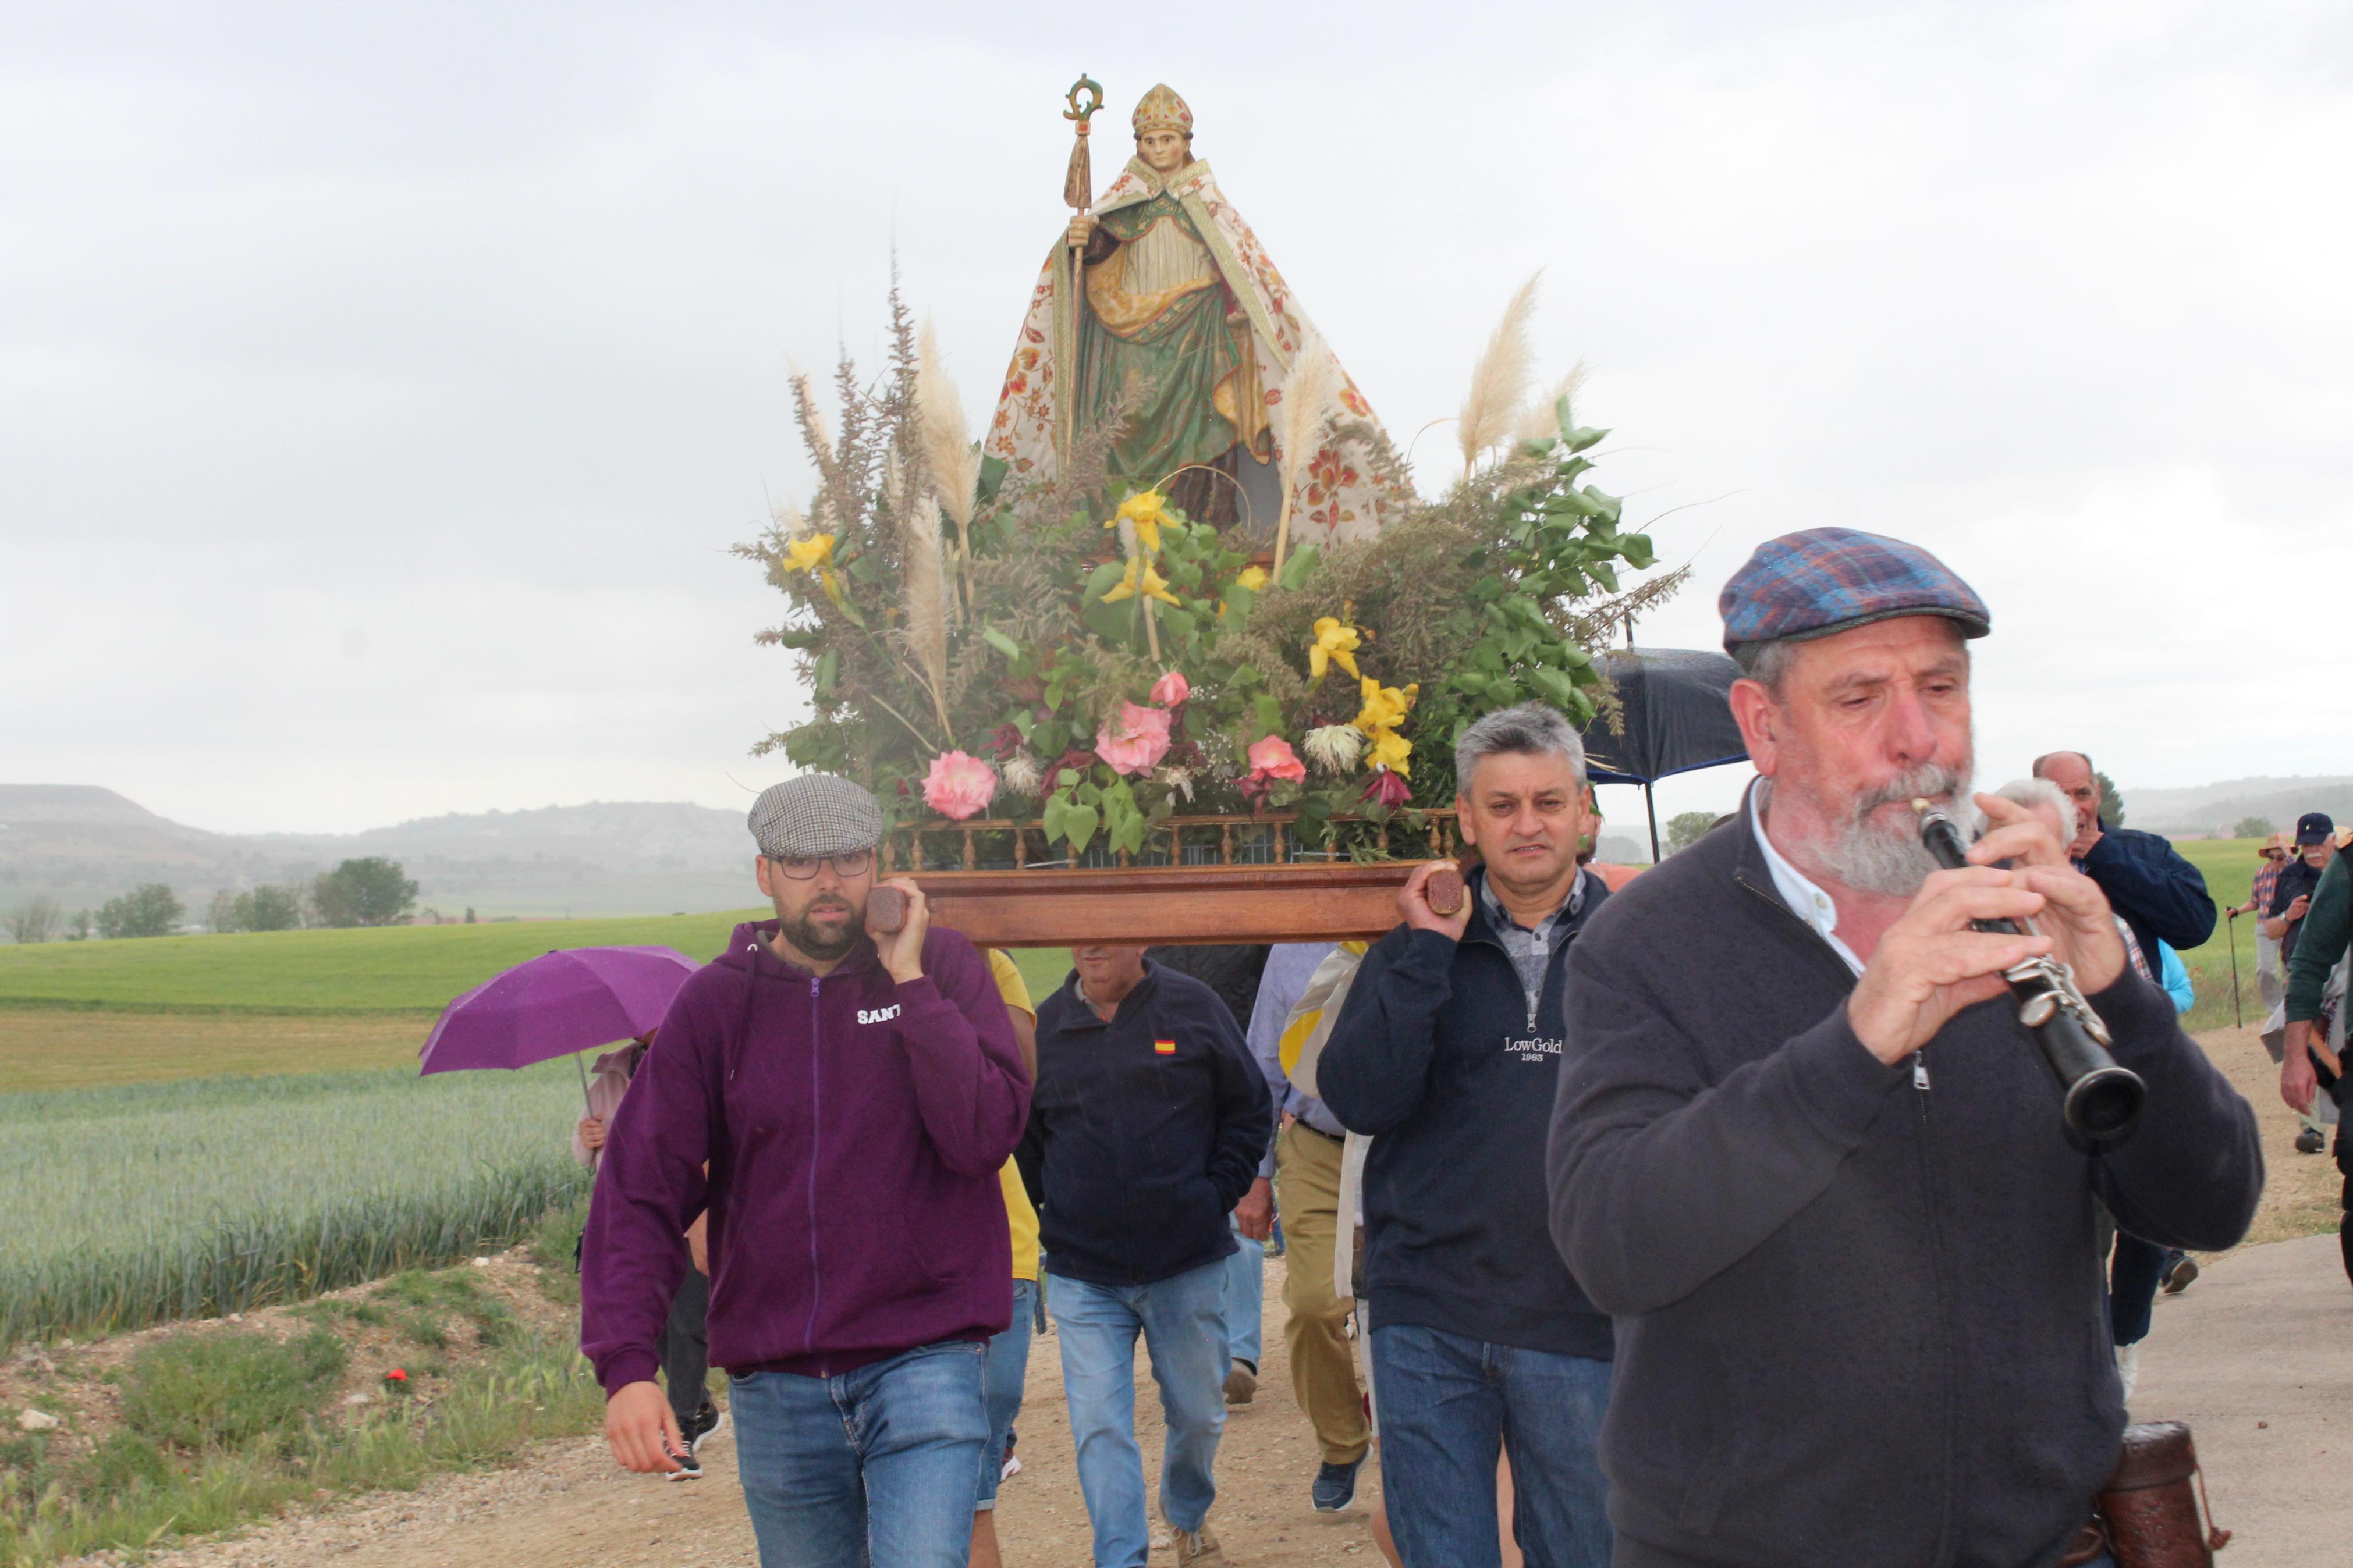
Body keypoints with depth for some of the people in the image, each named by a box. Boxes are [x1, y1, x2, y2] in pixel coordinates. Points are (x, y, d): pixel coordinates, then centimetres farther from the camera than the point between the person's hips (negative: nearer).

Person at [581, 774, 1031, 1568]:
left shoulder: (941, 967, 0)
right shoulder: (715, 1001, 2)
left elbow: (985, 1137, -13)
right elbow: (639, 1189, -4)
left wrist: (908, 980, -15)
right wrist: (625, 1365, -16)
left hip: (923, 1357, -2)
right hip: (774, 1378, 2)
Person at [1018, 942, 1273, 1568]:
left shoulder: (1193, 1006, -1)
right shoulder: (1048, 1024, 2)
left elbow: (1250, 1112, 6)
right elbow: (1022, 1135, 13)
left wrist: (1218, 1196, -1)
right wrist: (1048, 1211, 4)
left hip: (1189, 1265, 0)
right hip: (1082, 1275, 0)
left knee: (1198, 1412, 14)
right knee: (1099, 1429, -6)